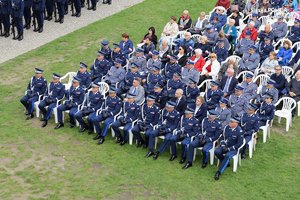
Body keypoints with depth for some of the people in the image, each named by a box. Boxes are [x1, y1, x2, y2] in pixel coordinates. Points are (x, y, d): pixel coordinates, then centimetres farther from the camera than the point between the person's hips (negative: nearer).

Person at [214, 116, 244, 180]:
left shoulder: (239, 131, -19)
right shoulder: (227, 127, -5)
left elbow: (239, 143, -16)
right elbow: (222, 137, 6)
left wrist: (229, 149, -19)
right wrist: (223, 146, -10)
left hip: (233, 148, -5)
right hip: (225, 146, 5)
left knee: (227, 156, -33)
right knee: (216, 152, -21)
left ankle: (219, 172, -29)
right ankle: (225, 163, 4)